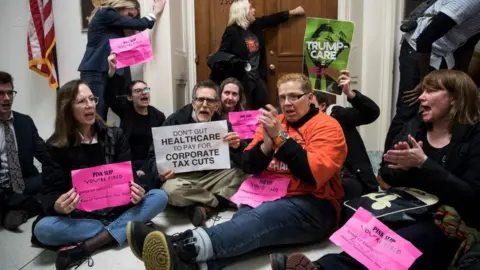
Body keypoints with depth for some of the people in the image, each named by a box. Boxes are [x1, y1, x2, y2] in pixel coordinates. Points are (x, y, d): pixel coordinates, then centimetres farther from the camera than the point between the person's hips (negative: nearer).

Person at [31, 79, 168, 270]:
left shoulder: (115, 136, 2)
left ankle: (86, 247, -30)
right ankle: (130, 229, -25)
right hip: (79, 217, -1)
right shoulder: (55, 146, -2)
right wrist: (57, 206, -31)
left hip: (117, 209, 2)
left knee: (159, 197, -22)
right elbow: (50, 192, -6)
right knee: (43, 228, -31)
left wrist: (136, 191, -25)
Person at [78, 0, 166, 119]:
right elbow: (137, 24, -6)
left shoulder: (115, 24, 19)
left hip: (105, 72, 9)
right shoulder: (105, 14, -6)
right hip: (94, 72, -9)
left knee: (100, 116, 5)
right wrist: (155, 13, 4)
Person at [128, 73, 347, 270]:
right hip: (270, 199, 5)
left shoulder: (326, 126, -1)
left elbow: (315, 174, -18)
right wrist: (266, 145, -11)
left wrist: (280, 137, -19)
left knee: (260, 218, -35)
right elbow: (248, 166, 9)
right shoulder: (274, 122, 17)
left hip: (312, 207, -4)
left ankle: (186, 247, -56)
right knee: (242, 219, -29)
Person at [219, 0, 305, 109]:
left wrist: (293, 12, 28)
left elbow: (272, 19, 20)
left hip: (258, 78, 8)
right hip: (241, 80, -8)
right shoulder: (232, 31, -15)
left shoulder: (255, 25, 6)